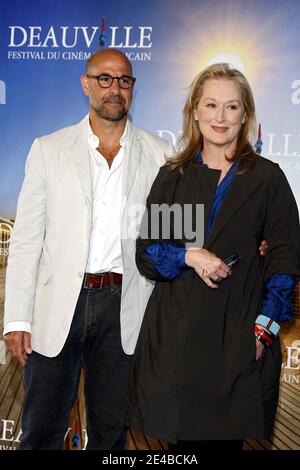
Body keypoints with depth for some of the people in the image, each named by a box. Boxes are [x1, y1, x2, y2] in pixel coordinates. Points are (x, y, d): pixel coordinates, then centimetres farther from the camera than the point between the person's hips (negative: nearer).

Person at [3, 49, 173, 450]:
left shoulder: (158, 154, 4)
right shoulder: (49, 149, 3)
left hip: (125, 307, 1)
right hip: (59, 306, 0)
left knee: (111, 428, 15)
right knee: (41, 431, 10)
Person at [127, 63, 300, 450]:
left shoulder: (267, 178, 3)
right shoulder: (172, 176, 8)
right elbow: (145, 252, 7)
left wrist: (265, 327, -6)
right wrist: (188, 255, -12)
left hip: (238, 333, -1)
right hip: (175, 328, 2)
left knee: (226, 434, 3)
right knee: (179, 433, 6)